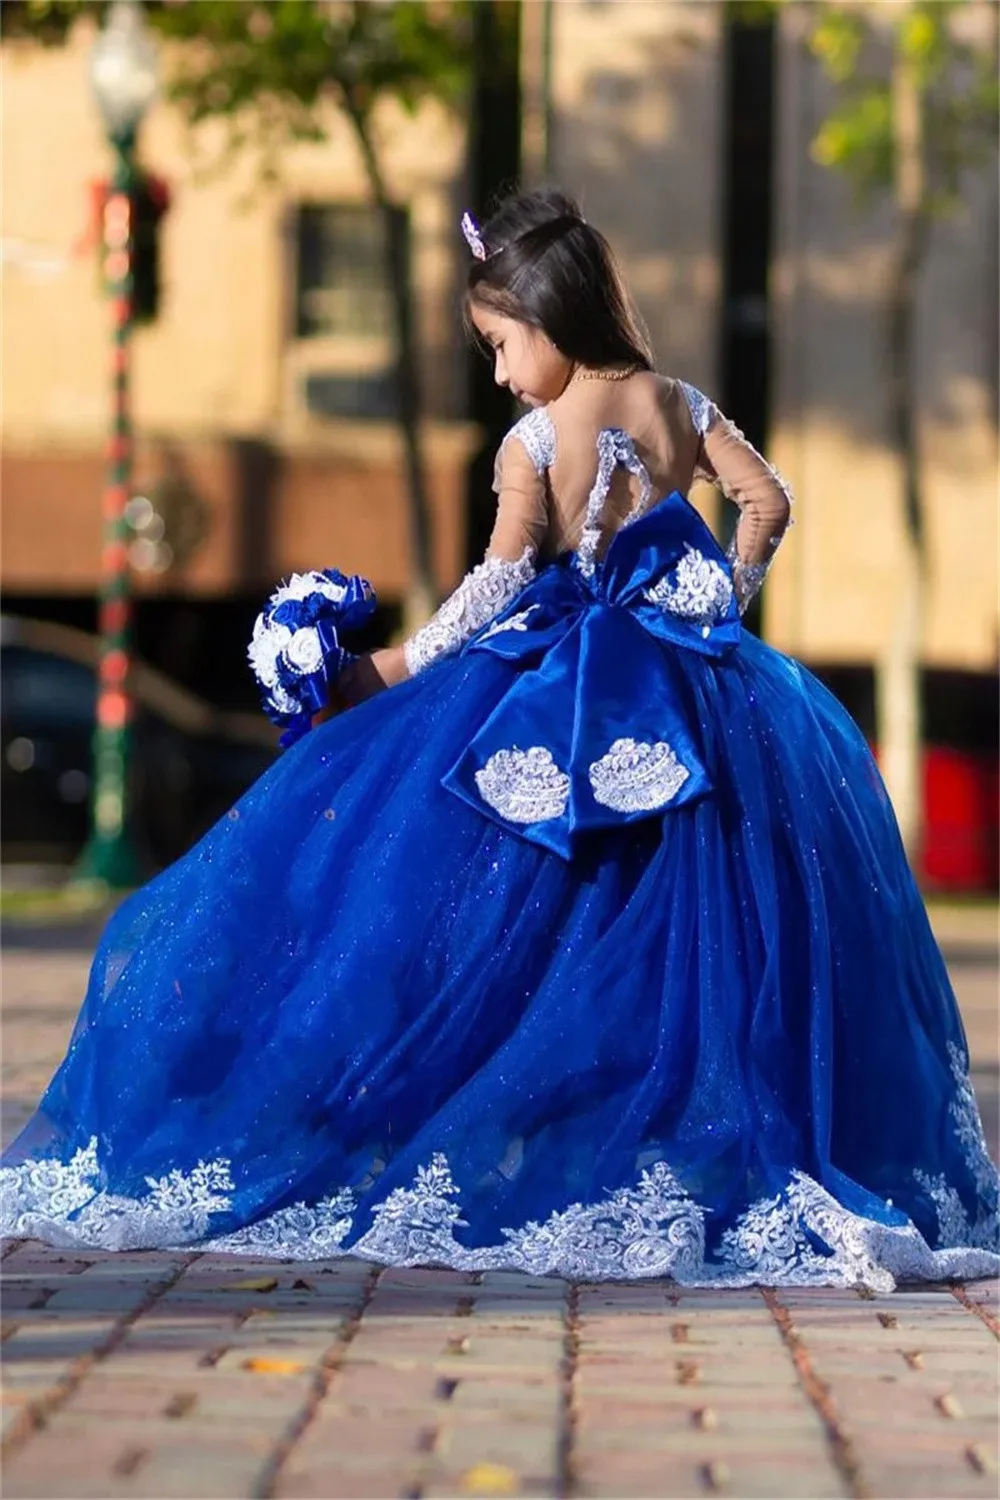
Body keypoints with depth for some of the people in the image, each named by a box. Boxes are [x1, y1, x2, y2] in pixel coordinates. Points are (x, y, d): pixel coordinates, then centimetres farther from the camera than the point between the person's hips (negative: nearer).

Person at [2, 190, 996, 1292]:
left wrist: (399, 667, -8)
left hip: (562, 702, -5)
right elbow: (766, 501, 6)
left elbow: (501, 584, -15)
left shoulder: (533, 443, -11)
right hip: (690, 696, 5)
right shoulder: (679, 407, 4)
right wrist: (723, 604, 17)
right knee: (704, 934, 10)